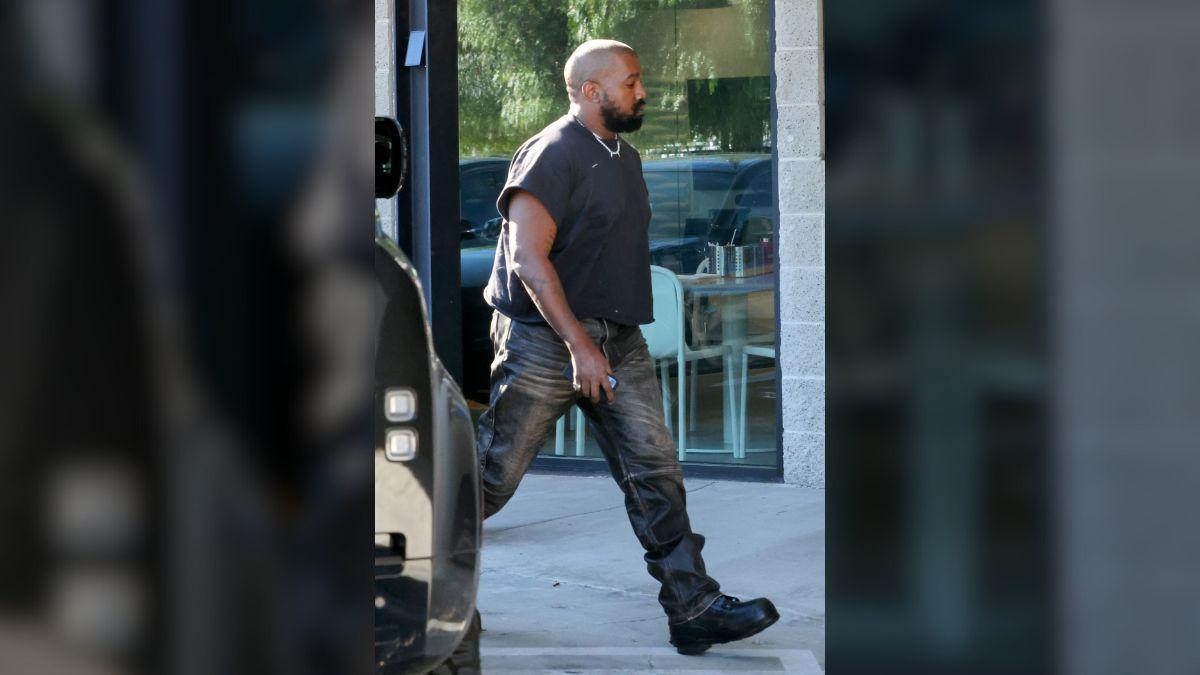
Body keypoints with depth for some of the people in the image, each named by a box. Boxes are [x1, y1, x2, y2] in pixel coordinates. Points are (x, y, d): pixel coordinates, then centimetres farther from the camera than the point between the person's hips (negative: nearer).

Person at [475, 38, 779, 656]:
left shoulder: (625, 158, 15)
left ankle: (693, 608, -1)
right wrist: (580, 346, -25)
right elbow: (528, 258, -20)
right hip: (546, 339, -8)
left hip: (618, 340, 8)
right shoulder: (552, 154, -13)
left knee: (654, 469, -1)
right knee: (493, 475, 0)